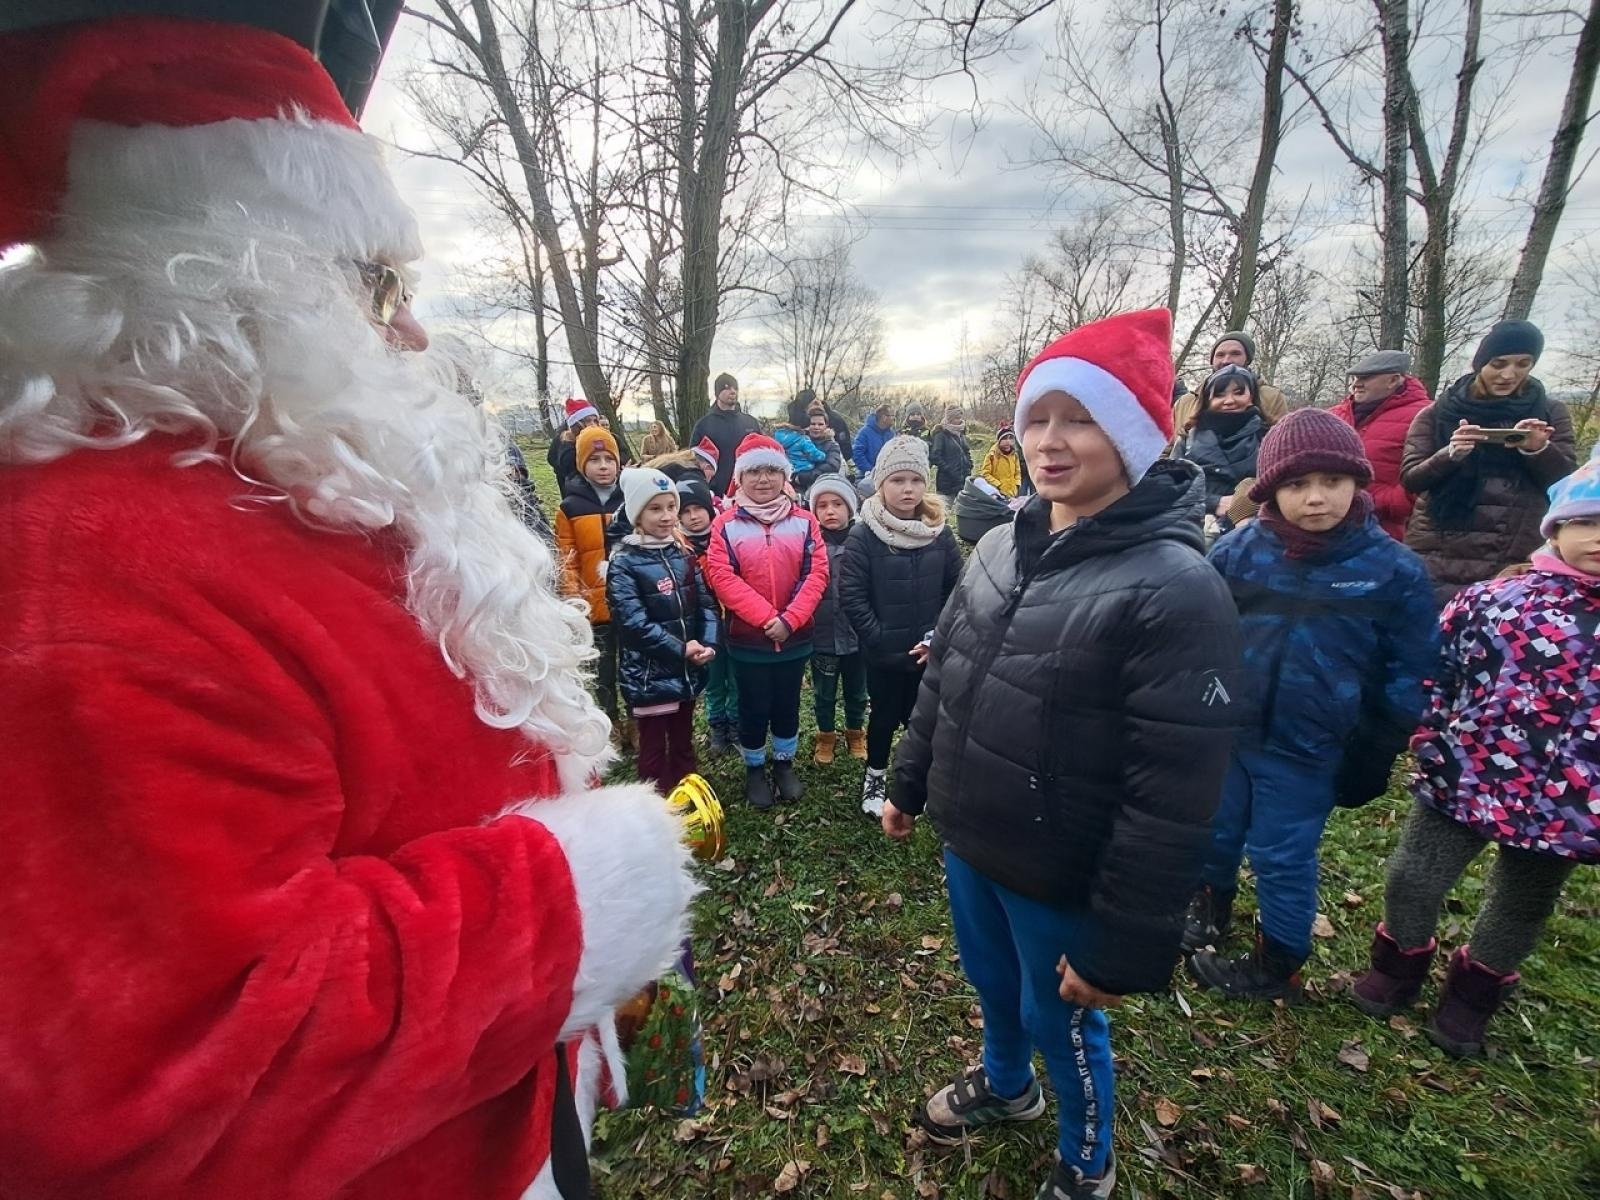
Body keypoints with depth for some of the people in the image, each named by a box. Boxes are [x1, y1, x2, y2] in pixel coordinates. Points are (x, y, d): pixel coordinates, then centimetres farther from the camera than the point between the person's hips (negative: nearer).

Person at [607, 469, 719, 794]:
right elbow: (633, 622, -20)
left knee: (683, 743, 21)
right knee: (654, 749, 9)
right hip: (649, 674, -5)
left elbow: (706, 603, 2)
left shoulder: (684, 553, 5)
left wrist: (707, 644, -14)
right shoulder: (624, 562, -12)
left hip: (687, 670, 6)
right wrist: (680, 648, -19)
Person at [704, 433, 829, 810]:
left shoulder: (803, 521, -1)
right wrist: (767, 617, -20)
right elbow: (722, 577, -14)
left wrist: (789, 619, -17)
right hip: (747, 638, -2)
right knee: (754, 707, 12)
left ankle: (784, 763, 38)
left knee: (787, 704, 17)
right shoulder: (725, 525, -6)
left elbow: (817, 573, -6)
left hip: (795, 636, 2)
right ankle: (754, 768, 34)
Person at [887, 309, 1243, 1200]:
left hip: (1060, 878, -6)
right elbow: (942, 680, 7)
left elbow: (1174, 799, -22)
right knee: (992, 983, 28)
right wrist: (909, 784, 14)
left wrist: (1126, 947, -17)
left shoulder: (1176, 589, -24)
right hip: (966, 843, 6)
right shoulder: (1001, 547, -2)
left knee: (1063, 1023, 19)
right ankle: (1005, 1086, 60)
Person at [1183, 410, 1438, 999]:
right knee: (1214, 833, 20)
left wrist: (1374, 758, -1)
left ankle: (1277, 966, 36)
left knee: (1282, 860, 12)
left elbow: (1406, 675, -3)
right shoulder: (1236, 551, -8)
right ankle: (1211, 903, 48)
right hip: (1222, 732, 2)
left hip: (1307, 751, -2)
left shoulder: (1395, 569, -10)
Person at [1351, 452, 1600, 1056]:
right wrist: (1431, 745, -7)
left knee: (1521, 907, 20)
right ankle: (1399, 965, 34)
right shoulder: (1493, 597, -9)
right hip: (1464, 780, -2)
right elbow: (1435, 672, -3)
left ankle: (1473, 994, 43)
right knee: (1412, 879, 7)